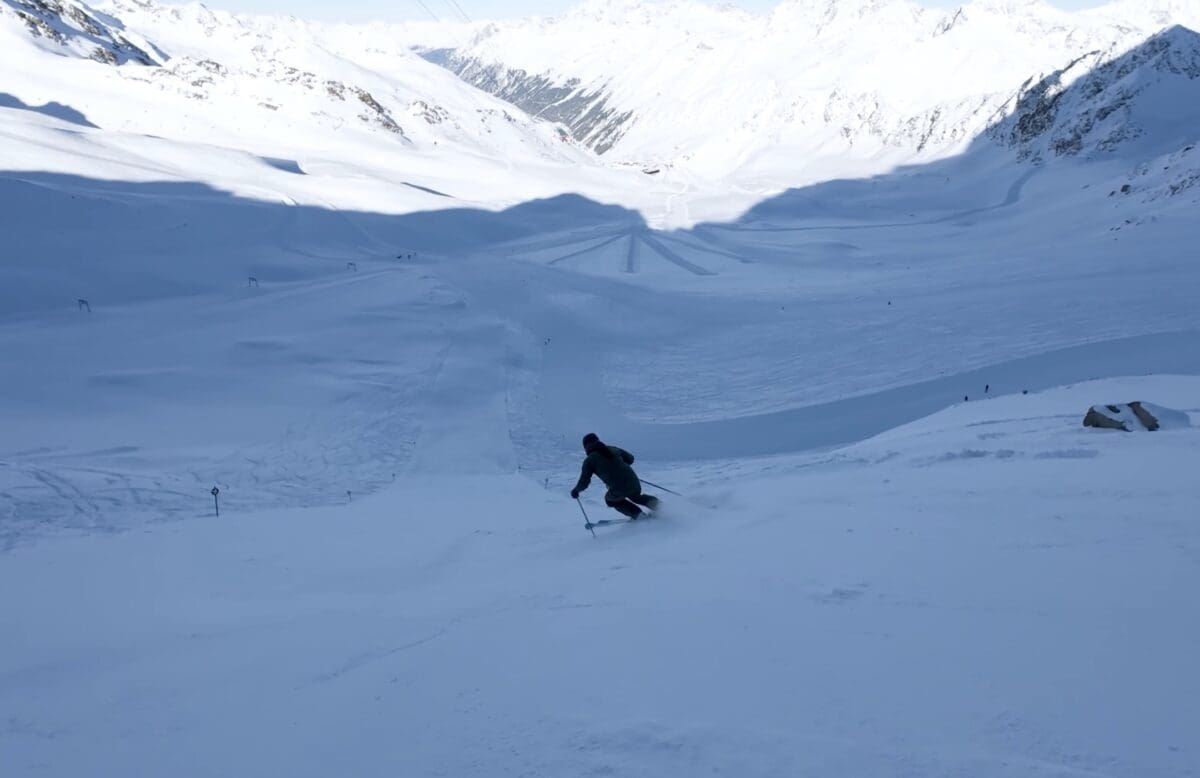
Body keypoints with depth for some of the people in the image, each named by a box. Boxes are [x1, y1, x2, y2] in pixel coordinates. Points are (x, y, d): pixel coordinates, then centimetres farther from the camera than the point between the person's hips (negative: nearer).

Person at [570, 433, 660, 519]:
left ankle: (636, 513, 16)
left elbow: (584, 483, 1)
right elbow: (630, 458, 26)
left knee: (610, 500, 29)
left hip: (619, 490, -5)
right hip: (634, 483, 5)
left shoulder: (589, 460, 1)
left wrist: (575, 490, 21)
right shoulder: (613, 449, 14)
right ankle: (651, 501, 13)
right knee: (635, 496, 38)